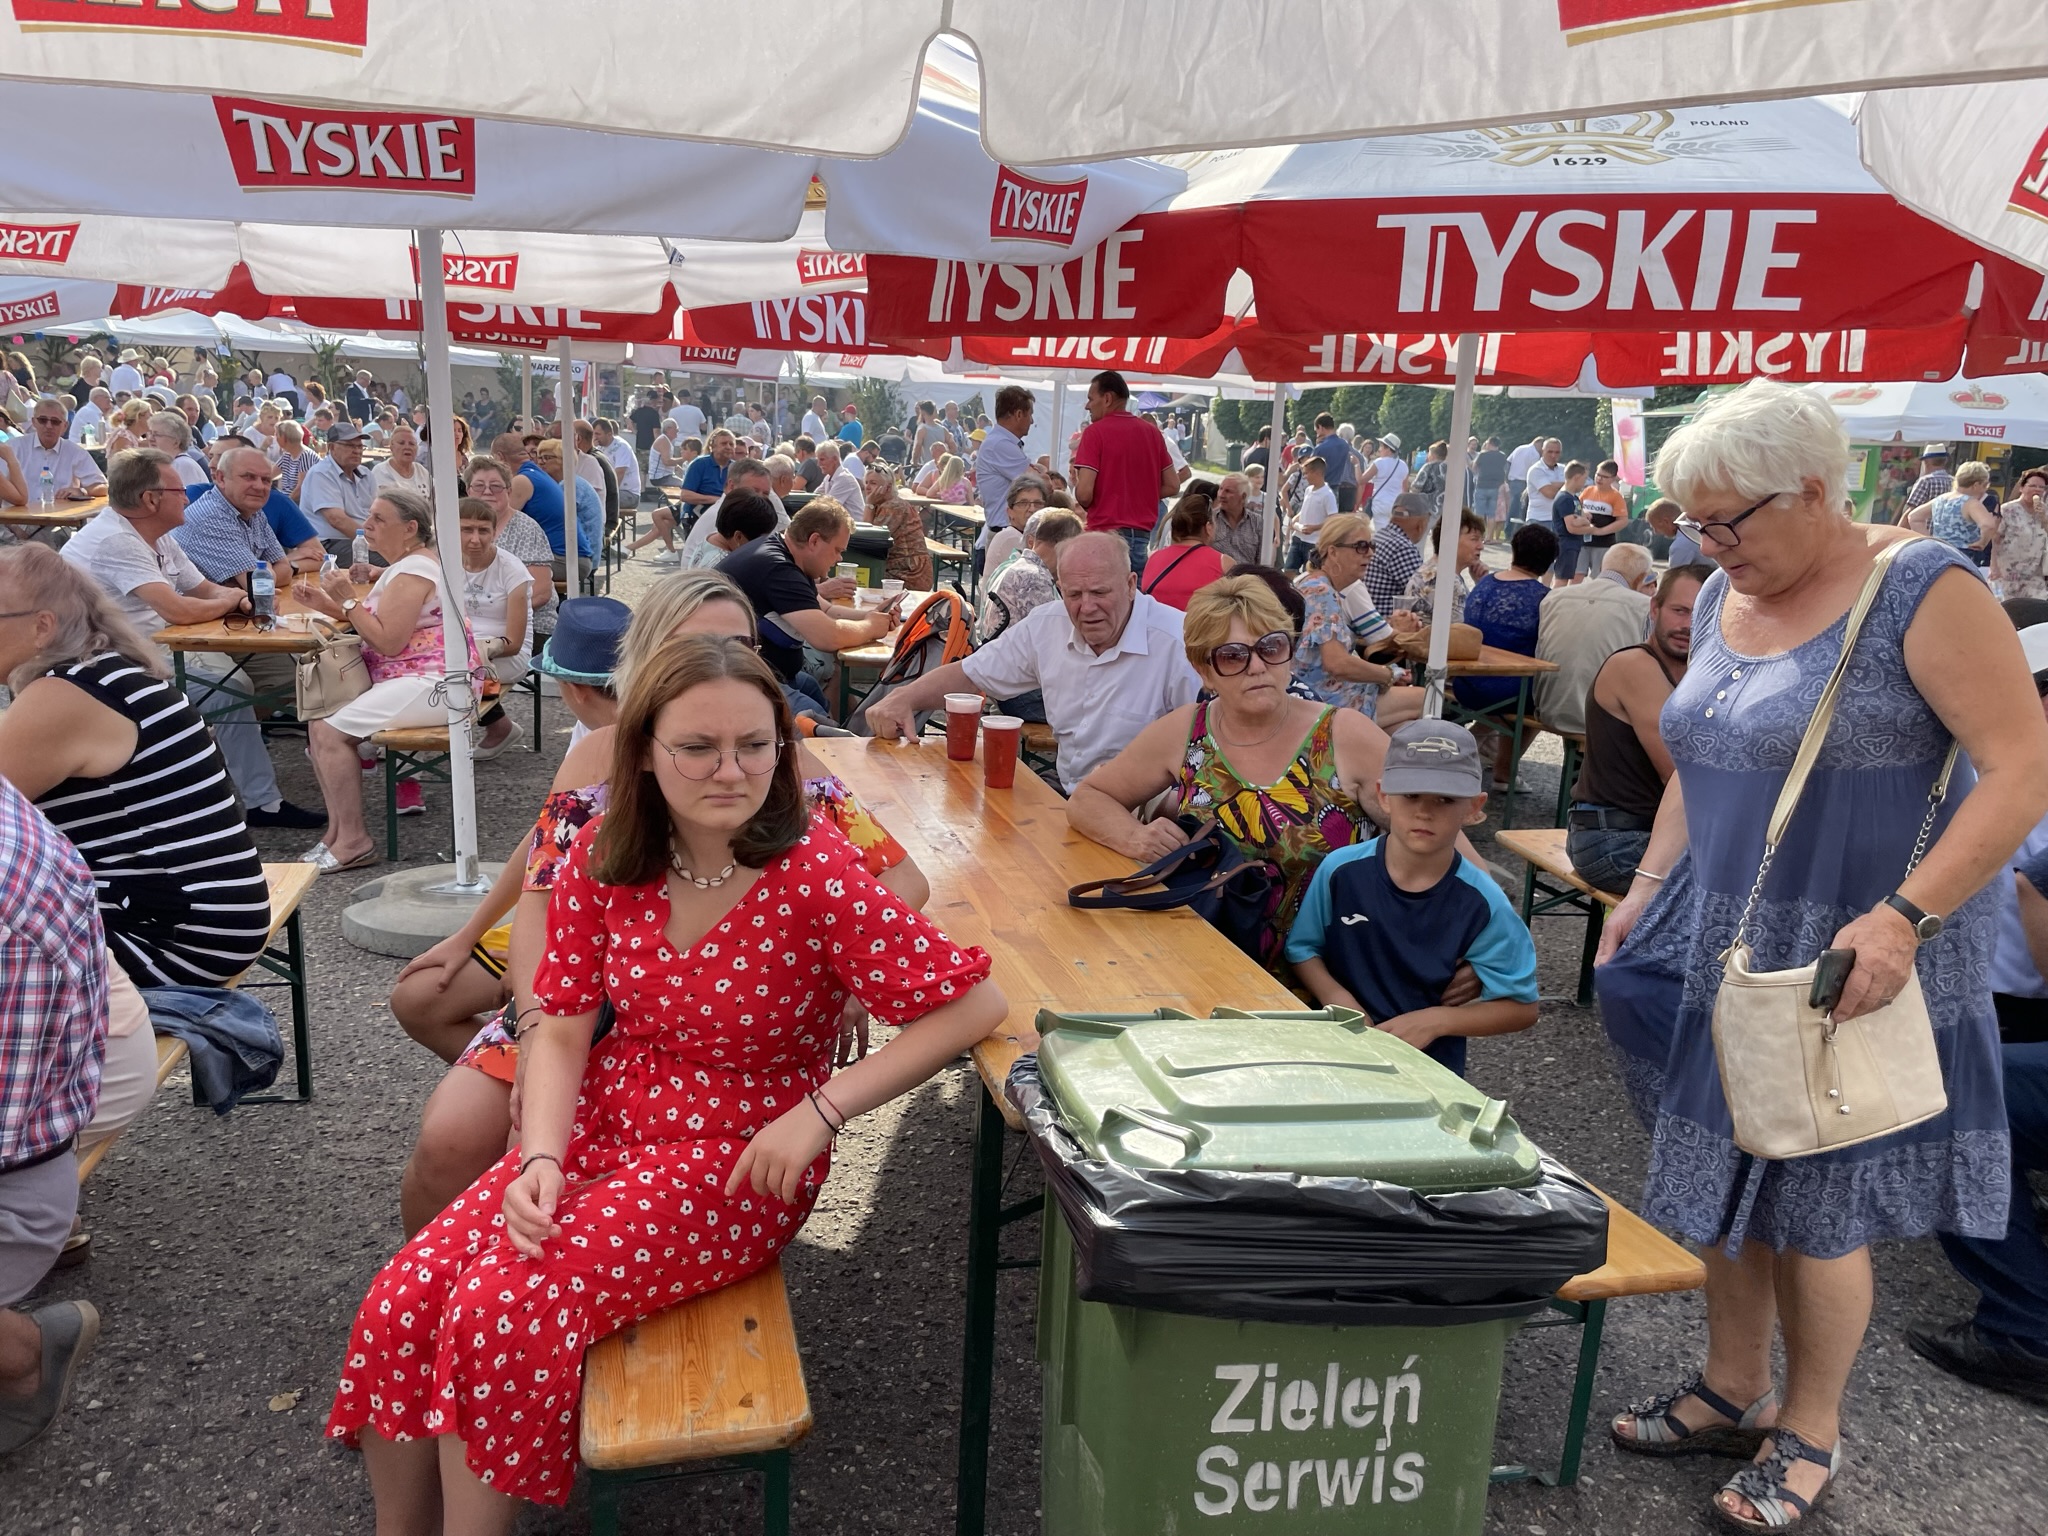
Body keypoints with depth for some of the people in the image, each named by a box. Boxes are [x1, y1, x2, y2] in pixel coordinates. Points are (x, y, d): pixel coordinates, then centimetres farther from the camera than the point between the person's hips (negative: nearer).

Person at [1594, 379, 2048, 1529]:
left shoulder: (1921, 590, -14)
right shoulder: (1723, 599, 7)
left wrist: (1903, 917, -27)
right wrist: (1646, 894, 10)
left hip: (1849, 965, -6)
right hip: (1723, 947, 6)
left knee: (1814, 1204, 6)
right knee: (1722, 1175, 15)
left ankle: (1811, 1430, 29)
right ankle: (1732, 1388, 35)